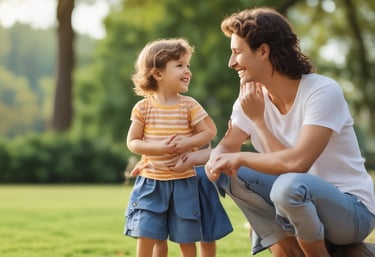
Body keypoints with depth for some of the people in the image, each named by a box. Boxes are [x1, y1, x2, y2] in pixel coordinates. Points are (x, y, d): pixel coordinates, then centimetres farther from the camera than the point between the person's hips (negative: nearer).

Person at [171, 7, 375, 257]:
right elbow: (228, 147, 7)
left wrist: (241, 158, -20)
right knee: (225, 172, -6)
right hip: (300, 200, 7)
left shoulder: (323, 92, -22)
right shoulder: (253, 97, -2)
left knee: (289, 185, -36)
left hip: (352, 209, -7)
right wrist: (215, 159, -16)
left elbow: (297, 162, -32)